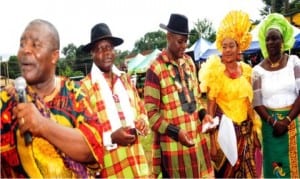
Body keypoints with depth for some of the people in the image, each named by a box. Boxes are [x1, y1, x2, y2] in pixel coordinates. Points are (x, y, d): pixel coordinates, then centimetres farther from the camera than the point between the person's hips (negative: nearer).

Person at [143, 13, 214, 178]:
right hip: (173, 143, -6)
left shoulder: (189, 62, 9)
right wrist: (176, 132, -19)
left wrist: (203, 114, 2)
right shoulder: (155, 69, -13)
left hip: (198, 138, 6)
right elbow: (151, 113, -13)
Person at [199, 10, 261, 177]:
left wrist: (255, 130, 11)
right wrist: (212, 140, -15)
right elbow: (211, 107, -11)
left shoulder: (246, 70, 5)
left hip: (246, 129, 5)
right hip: (225, 128, -5)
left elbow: (249, 102, 12)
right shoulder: (215, 72, -9)